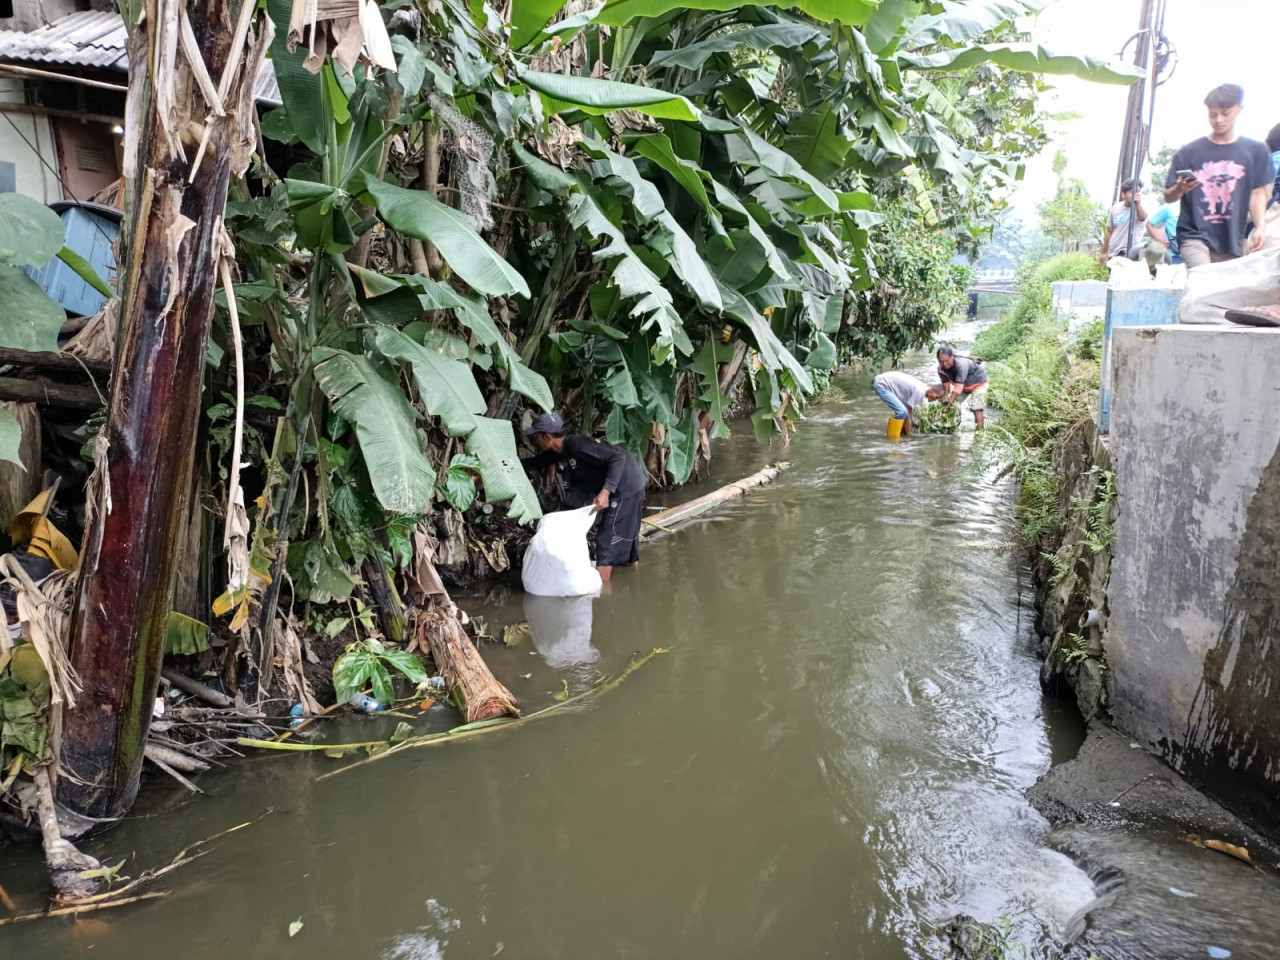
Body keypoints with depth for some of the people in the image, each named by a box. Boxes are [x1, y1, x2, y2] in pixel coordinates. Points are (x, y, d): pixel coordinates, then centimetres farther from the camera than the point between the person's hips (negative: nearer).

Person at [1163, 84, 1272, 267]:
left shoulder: (1256, 151, 7)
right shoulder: (1188, 152, 3)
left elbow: (1257, 193, 7)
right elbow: (1168, 197, 5)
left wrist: (1260, 226, -7)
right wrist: (1179, 189, -18)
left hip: (1233, 242, 2)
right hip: (1195, 236, -2)